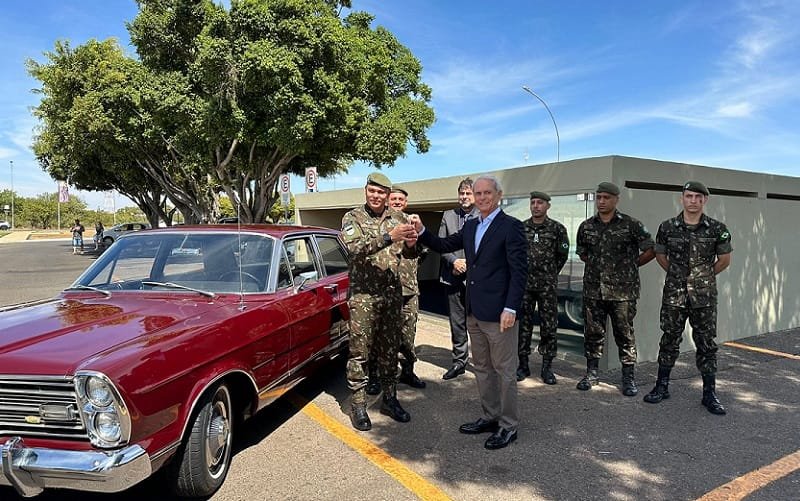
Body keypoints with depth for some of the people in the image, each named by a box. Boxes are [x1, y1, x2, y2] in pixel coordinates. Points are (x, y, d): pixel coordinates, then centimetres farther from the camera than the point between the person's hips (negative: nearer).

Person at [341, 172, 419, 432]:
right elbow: (357, 249, -19)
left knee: (389, 349, 13)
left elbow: (408, 253, 3)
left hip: (392, 293, 4)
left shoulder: (398, 217, 6)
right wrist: (389, 237, -31)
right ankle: (358, 405, 14)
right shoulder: (352, 218, -3)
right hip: (363, 294, -3)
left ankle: (389, 399, 26)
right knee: (359, 351, 2)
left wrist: (410, 244, -21)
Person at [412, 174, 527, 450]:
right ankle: (490, 417, 32)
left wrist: (511, 308, -20)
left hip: (498, 313, -8)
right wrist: (421, 231, 0)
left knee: (504, 370, 4)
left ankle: (508, 425, 18)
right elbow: (443, 245, 15)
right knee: (481, 368, 17)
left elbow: (519, 270, -14)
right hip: (474, 313, 8)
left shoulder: (511, 226, -10)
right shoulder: (470, 226, 12)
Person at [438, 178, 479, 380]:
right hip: (453, 276, 4)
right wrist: (454, 261, -7)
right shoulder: (448, 216, 10)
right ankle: (459, 361, 23)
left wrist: (467, 263, -11)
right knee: (456, 322, 12)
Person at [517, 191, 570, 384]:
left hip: (547, 285, -1)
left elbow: (562, 255, 8)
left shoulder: (557, 229, -1)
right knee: (522, 325, 5)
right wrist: (524, 273, 12)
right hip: (524, 283, 2)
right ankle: (523, 365, 16)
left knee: (549, 326, 3)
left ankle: (547, 367, 13)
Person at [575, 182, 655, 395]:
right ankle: (591, 373, 21)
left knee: (625, 334, 4)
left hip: (622, 290, -3)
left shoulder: (631, 225, -4)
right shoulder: (586, 226, 7)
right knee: (593, 332, 9)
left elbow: (650, 250, 1)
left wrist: (631, 265, 5)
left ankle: (628, 377, 16)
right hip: (593, 290, 3)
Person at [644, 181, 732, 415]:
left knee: (706, 344, 7)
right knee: (669, 341, 9)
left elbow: (725, 259, 9)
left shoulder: (717, 229, -3)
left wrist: (705, 277, 14)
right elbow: (660, 255, 12)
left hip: (704, 297, 0)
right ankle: (662, 387, 21)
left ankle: (709, 394, 18)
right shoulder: (668, 227, -1)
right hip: (674, 295, 1)